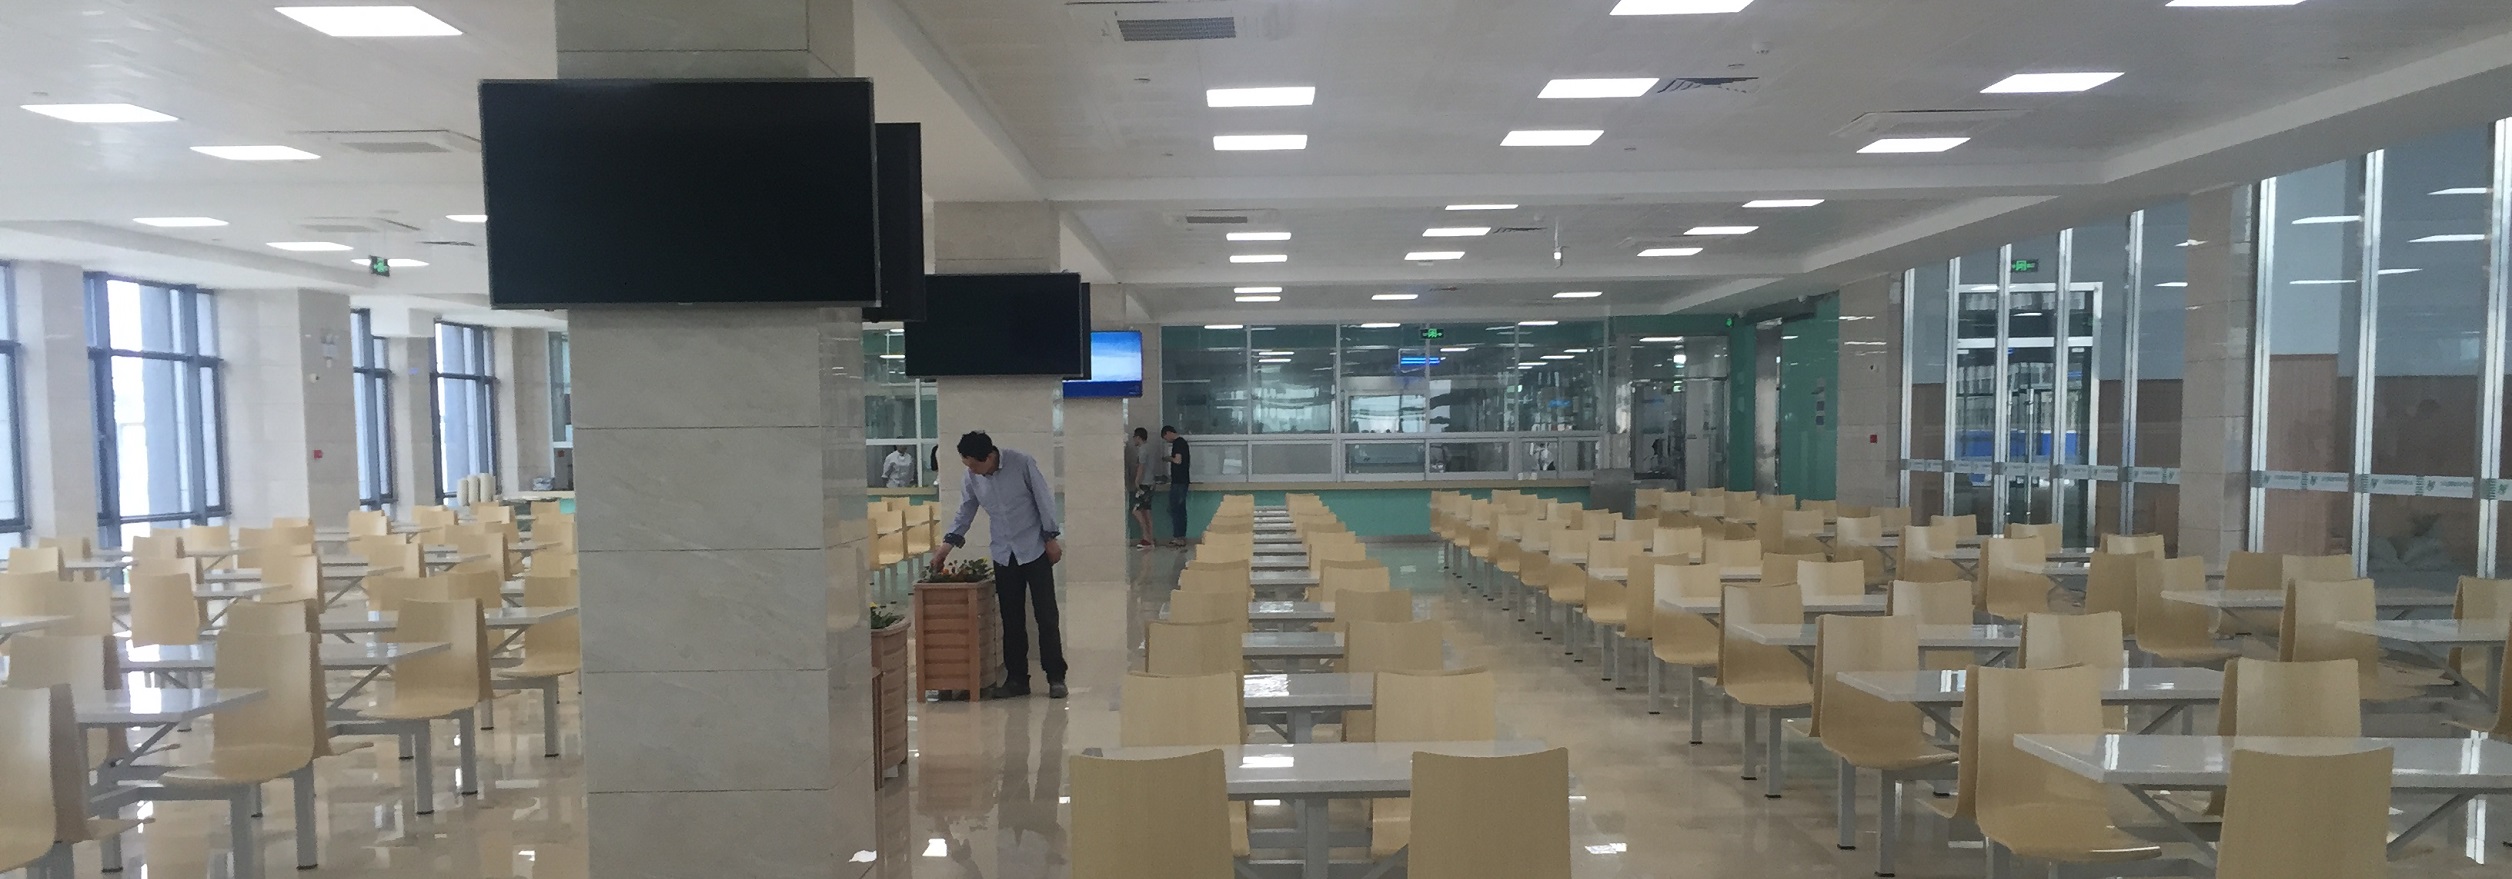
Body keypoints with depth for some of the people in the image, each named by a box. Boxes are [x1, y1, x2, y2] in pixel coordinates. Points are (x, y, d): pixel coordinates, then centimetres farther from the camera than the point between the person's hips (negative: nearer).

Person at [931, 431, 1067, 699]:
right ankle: (1016, 678, 14)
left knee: (1046, 615, -3)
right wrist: (949, 542, -3)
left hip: (1034, 550, -4)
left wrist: (1051, 538, -8)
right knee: (1011, 619, 7)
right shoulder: (970, 479, -2)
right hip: (1003, 555, 4)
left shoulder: (1023, 464, -16)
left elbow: (1044, 500, -9)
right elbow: (965, 514, 8)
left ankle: (1056, 677, 2)